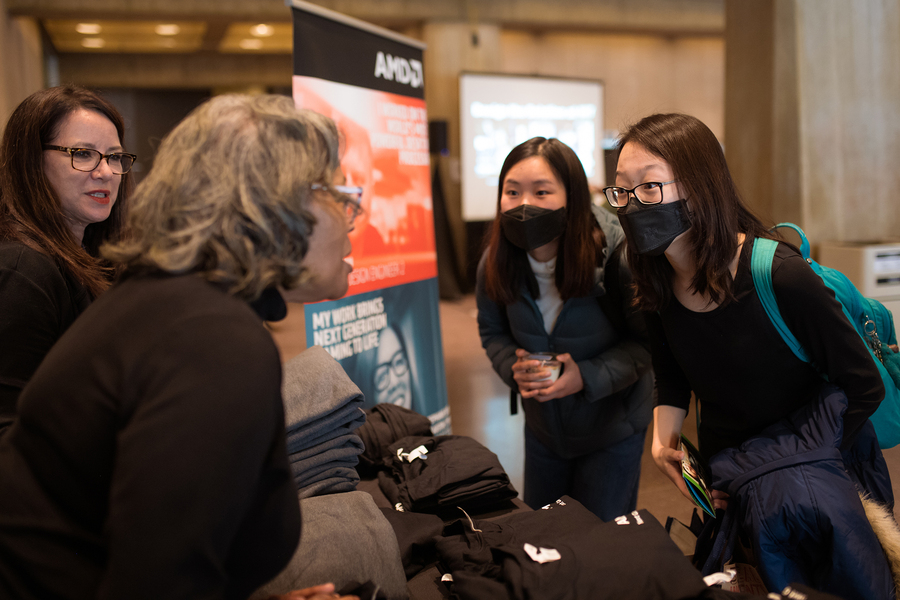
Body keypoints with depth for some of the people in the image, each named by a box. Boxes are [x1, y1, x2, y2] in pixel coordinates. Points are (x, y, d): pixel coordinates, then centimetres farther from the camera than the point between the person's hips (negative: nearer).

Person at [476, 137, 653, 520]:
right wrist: (513, 367, -17)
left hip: (613, 428, -4)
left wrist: (587, 377, -28)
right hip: (543, 427, 4)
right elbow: (492, 331, 3)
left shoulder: (617, 256, -27)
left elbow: (647, 340, -17)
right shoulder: (495, 264, -14)